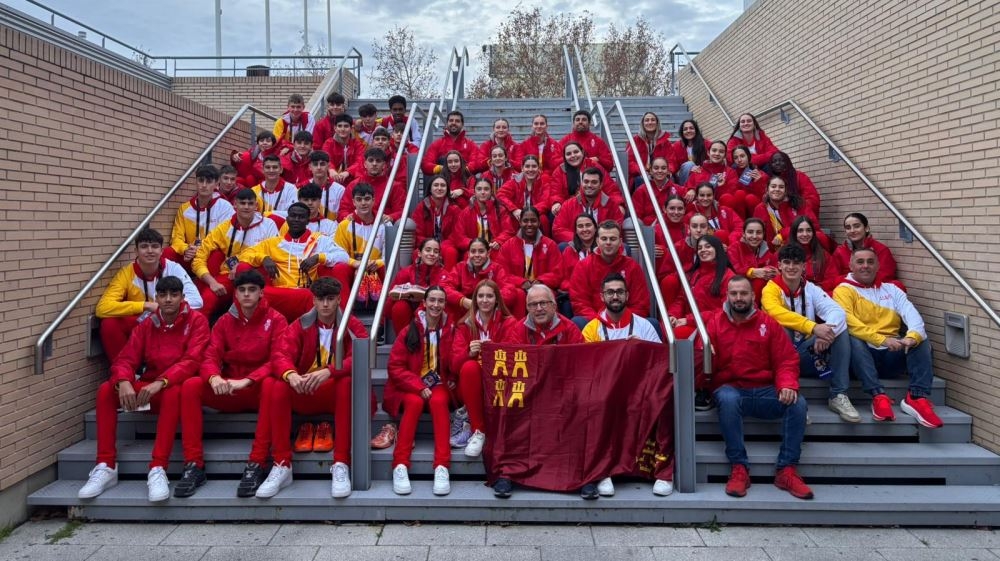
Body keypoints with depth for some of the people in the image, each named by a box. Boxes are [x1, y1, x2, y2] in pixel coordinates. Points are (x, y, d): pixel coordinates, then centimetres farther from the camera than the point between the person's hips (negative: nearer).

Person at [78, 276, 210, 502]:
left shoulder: (196, 321, -7)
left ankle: (158, 469, -37)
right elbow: (125, 359, -1)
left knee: (173, 392, -38)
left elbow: (191, 361, -19)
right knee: (106, 390, -17)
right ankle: (106, 467, -16)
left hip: (175, 387, -5)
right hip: (147, 388, 5)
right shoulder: (146, 323, 6)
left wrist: (161, 383, -33)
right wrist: (124, 382, -24)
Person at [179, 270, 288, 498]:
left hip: (259, 389, -3)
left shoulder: (275, 320, -3)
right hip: (229, 391, 4)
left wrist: (247, 381, -28)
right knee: (191, 385, -21)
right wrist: (214, 378, -27)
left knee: (271, 384, -37)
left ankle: (256, 465, -34)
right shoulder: (225, 321, 8)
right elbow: (210, 357, -2)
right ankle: (194, 464, -20)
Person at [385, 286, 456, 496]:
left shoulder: (451, 330, -1)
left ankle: (442, 467, -36)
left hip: (439, 385, 1)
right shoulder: (410, 330, -4)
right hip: (410, 387, 0)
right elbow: (395, 366, -6)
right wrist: (419, 386, -16)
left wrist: (453, 380, -10)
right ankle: (400, 466, -32)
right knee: (415, 402, -32)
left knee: (438, 401, -32)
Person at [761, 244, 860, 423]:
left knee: (840, 327, -15)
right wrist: (813, 327, -37)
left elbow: (837, 311, -9)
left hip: (808, 355, 4)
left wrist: (827, 330, -31)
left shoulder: (811, 289, 6)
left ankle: (838, 396, -15)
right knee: (780, 327, -32)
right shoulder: (771, 289, -6)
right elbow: (777, 313, -27)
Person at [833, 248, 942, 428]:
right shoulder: (844, 290, 3)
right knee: (853, 340, -33)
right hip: (863, 353, -4)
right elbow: (848, 322, -15)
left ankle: (918, 397, -27)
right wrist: (882, 339, -26)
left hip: (892, 355, 4)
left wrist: (913, 336, -22)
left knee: (921, 340, -17)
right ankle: (878, 396, -41)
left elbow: (912, 315, 1)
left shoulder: (892, 289, 18)